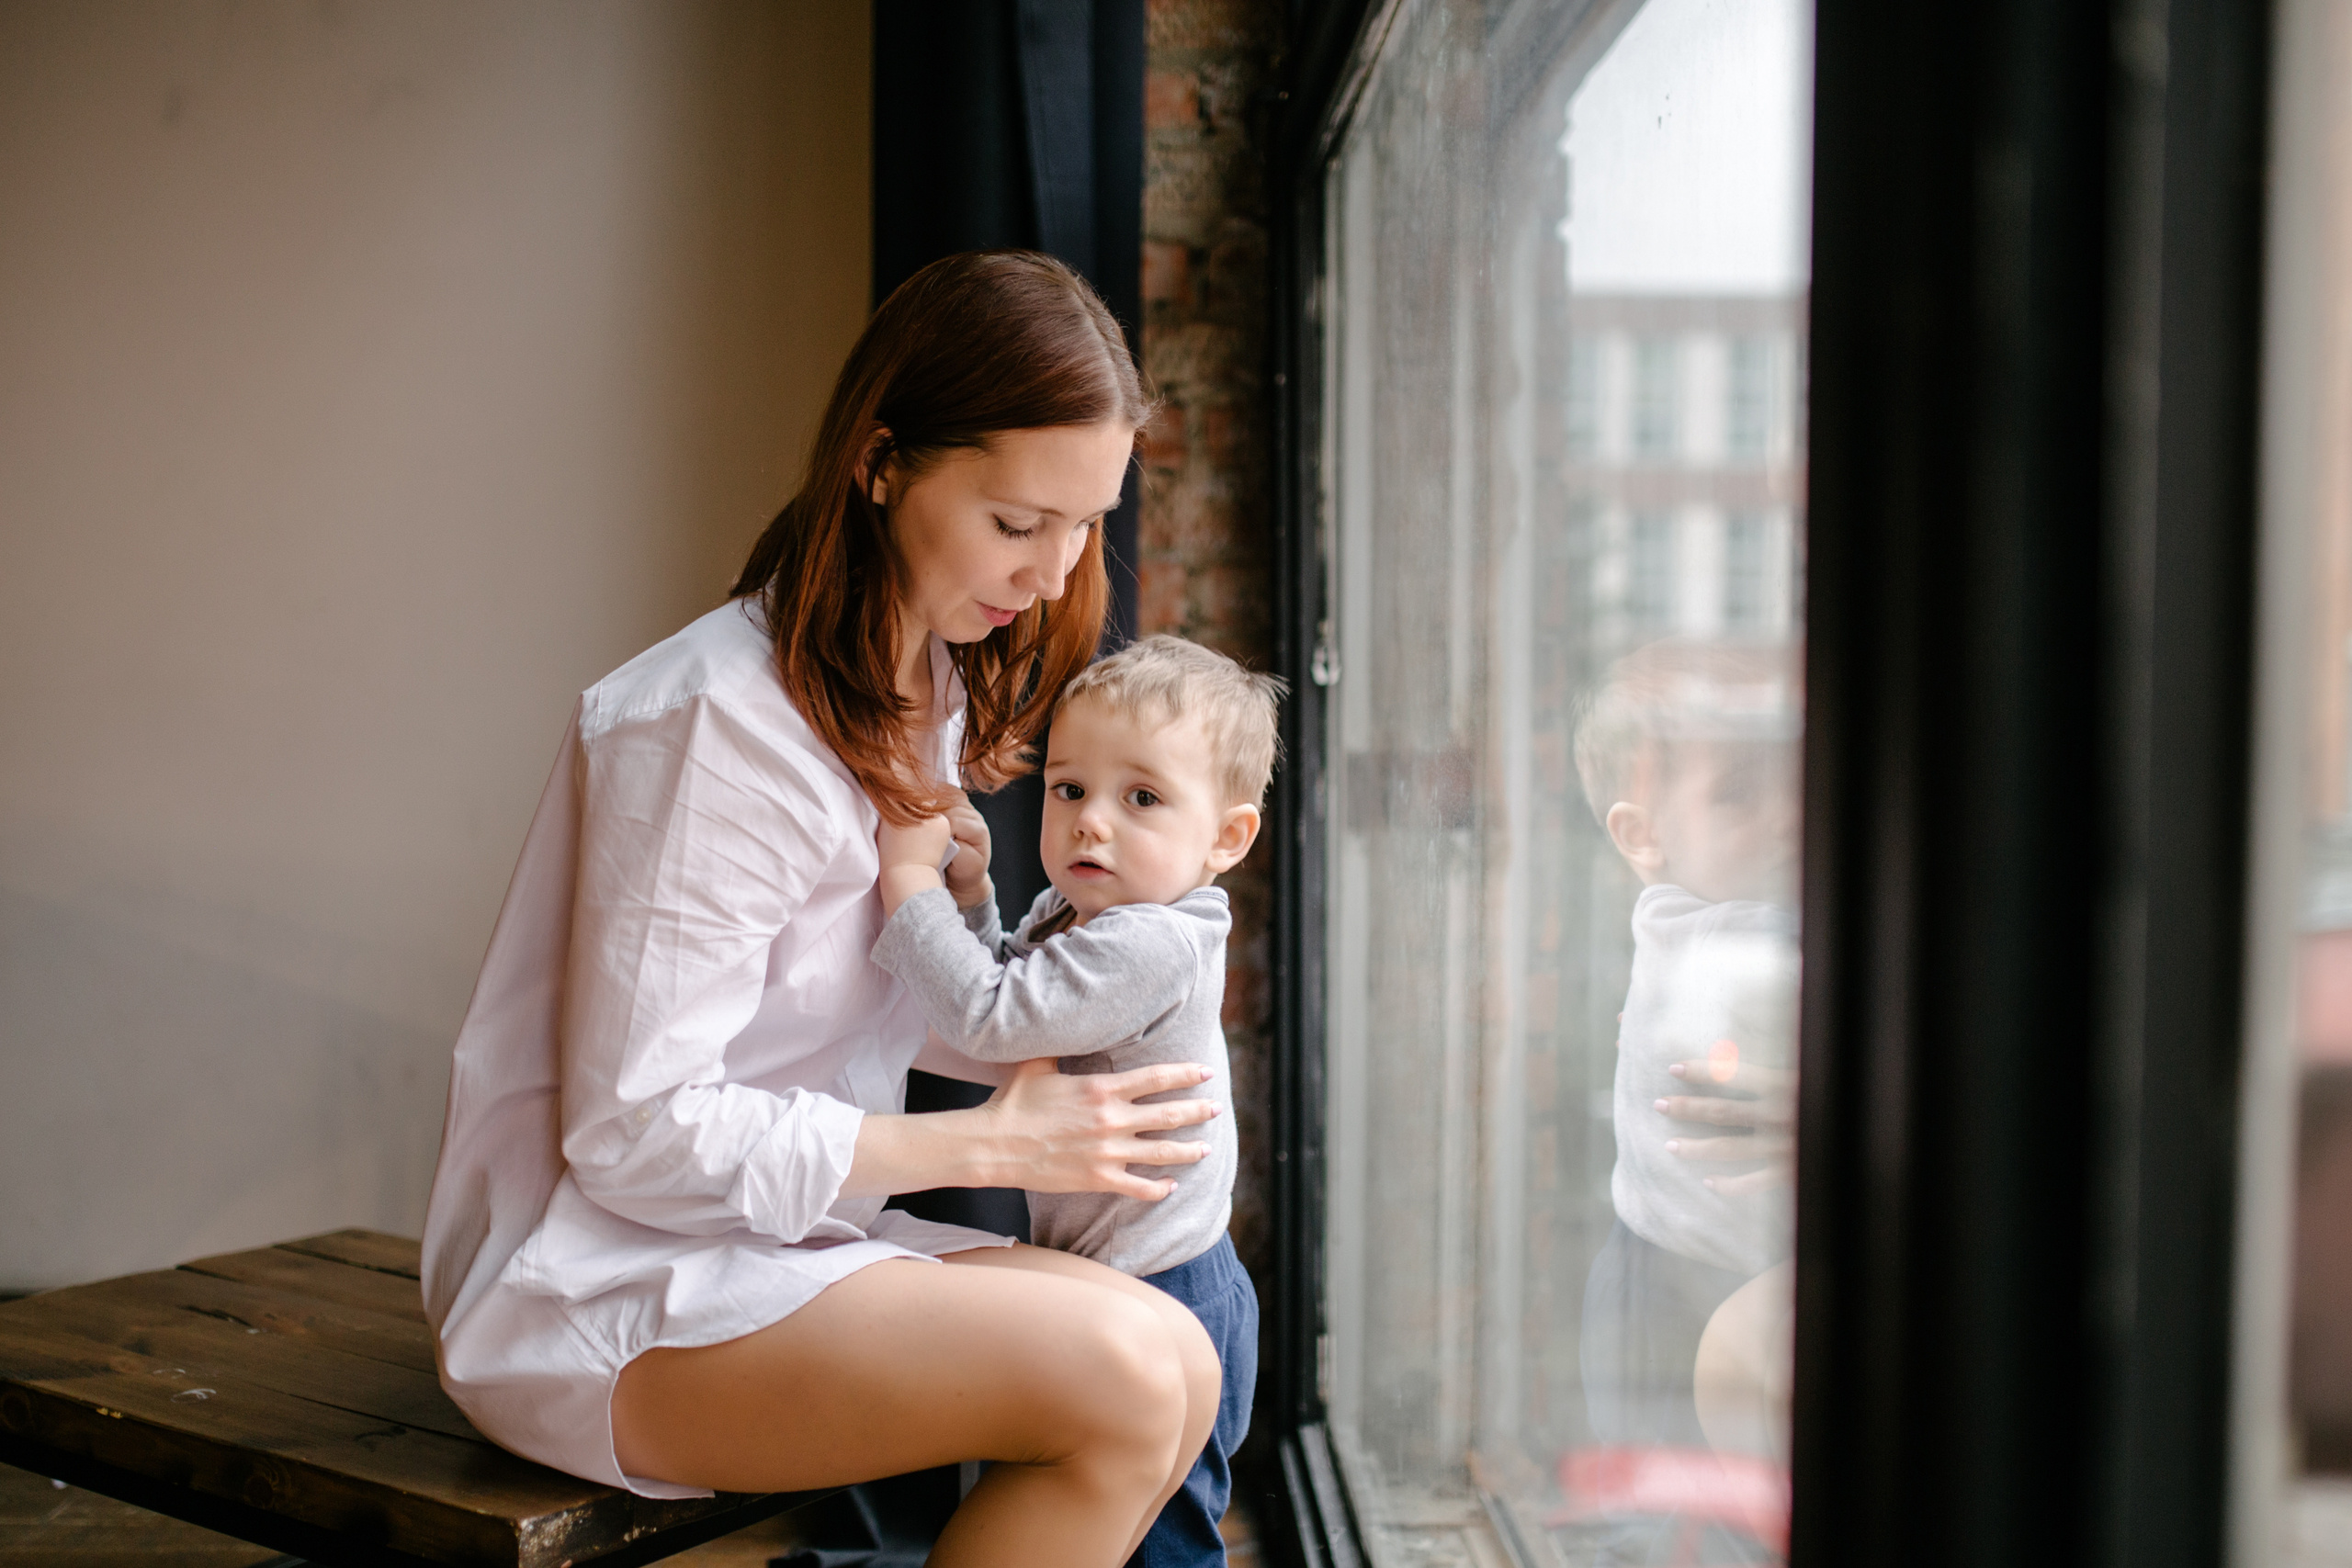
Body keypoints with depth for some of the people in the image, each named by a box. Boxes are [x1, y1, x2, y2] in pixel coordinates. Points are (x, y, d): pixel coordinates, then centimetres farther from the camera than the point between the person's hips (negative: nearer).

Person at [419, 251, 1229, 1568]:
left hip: (780, 1239, 8)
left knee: (1175, 1368, -13)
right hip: (606, 1295, -8)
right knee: (1123, 1374, -25)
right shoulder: (713, 721, -20)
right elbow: (634, 1134, -21)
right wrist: (990, 1143, -18)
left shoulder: (926, 691, 8)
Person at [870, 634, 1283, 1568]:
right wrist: (969, 891, 4)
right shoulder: (1074, 914, 6)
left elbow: (987, 1019, -30)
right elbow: (1007, 988, 21)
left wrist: (911, 878, -23)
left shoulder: (1151, 945, -26)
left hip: (1160, 1307, -10)